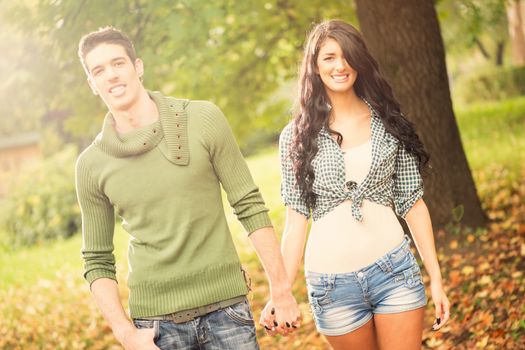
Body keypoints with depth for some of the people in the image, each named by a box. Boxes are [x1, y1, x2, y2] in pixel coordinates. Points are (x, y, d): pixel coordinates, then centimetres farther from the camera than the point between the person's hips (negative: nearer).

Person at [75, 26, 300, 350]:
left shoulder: (203, 119, -3)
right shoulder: (91, 164, 1)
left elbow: (250, 205, 0)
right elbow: (97, 261, 6)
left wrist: (281, 289, -2)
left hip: (226, 306, -1)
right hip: (155, 320, 1)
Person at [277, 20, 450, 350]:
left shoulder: (388, 123, 5)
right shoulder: (297, 136, 2)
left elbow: (412, 203, 6)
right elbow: (296, 218, 1)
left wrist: (436, 278, 4)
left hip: (395, 270, 1)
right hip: (332, 283, 0)